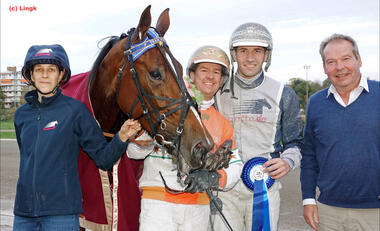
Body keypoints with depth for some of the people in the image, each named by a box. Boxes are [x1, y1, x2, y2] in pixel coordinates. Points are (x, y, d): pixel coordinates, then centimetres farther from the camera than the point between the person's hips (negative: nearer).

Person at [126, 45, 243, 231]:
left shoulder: (222, 121, 11)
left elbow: (235, 166, 6)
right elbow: (135, 152, -2)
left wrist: (213, 178, -15)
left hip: (199, 208, 4)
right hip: (158, 201, -4)